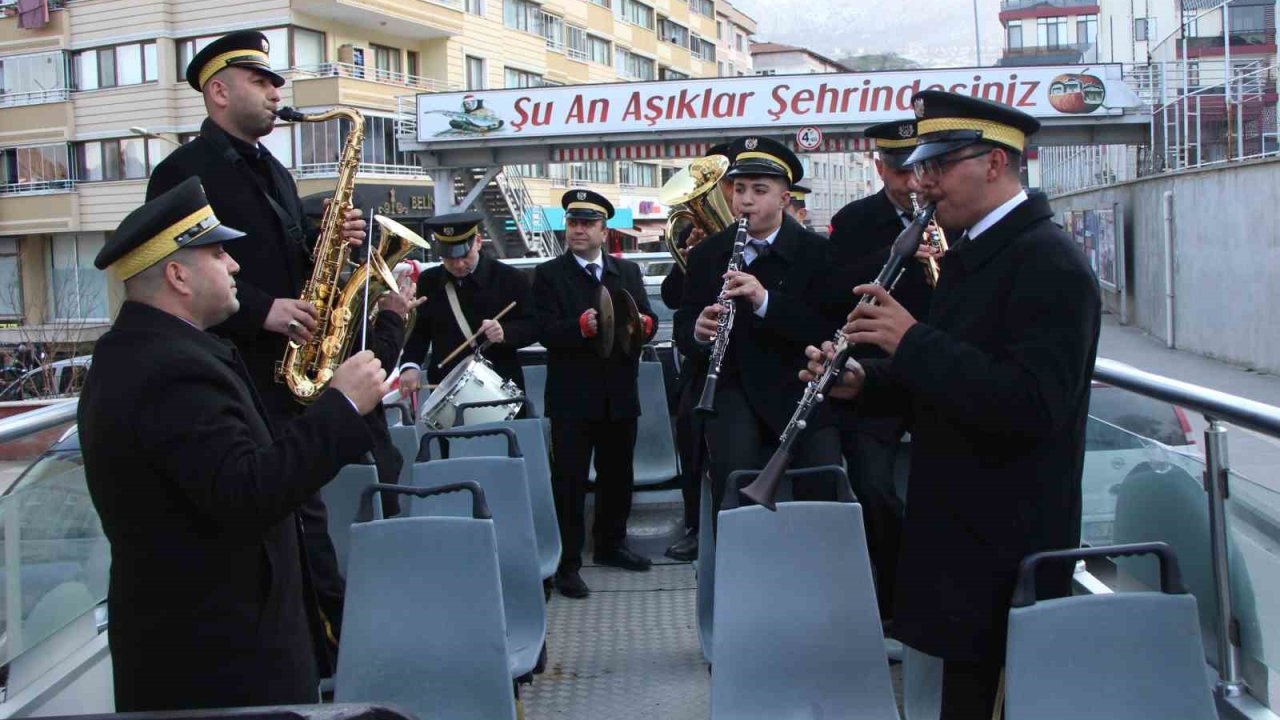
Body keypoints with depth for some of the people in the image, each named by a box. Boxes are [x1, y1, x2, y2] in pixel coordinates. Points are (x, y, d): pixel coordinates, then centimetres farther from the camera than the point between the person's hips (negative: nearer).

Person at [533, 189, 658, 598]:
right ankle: (568, 563, 6)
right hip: (572, 396, -4)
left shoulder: (628, 272, 11)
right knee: (570, 480, 0)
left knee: (618, 474, 16)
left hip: (620, 393, 4)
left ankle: (610, 544, 35)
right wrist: (581, 327, -31)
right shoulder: (549, 275, -1)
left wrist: (643, 323, -19)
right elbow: (546, 332, -13)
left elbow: (648, 321, 4)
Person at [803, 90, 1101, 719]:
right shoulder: (973, 252, 12)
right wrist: (863, 385, -1)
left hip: (1006, 544, -9)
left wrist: (913, 340, -27)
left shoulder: (1049, 264, -18)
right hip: (960, 525, 9)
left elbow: (1033, 405, -29)